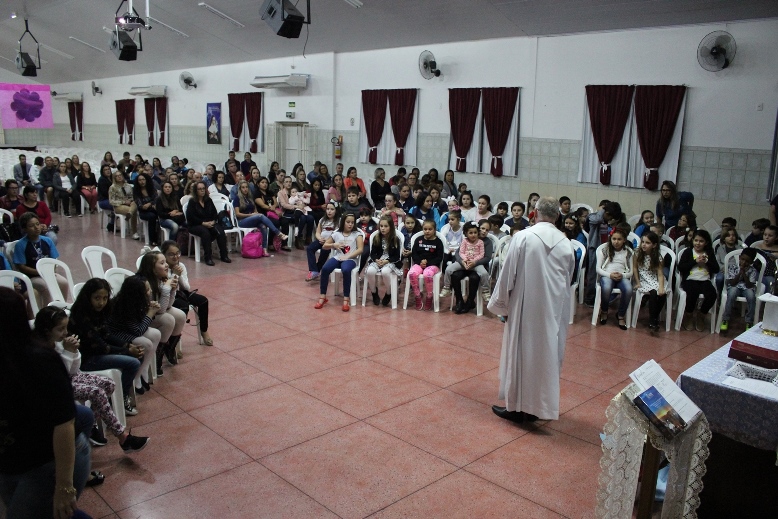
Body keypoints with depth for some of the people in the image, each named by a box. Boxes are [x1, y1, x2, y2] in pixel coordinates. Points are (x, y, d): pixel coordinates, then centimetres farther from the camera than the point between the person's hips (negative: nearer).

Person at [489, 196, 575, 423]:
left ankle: (517, 406, 17)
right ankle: (540, 405, 25)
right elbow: (568, 279, 8)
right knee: (548, 353, 14)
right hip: (555, 308, 4)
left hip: (527, 306, -4)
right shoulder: (566, 243, -2)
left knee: (521, 352, 8)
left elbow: (508, 274, -9)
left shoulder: (523, 237, -13)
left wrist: (500, 303, 3)